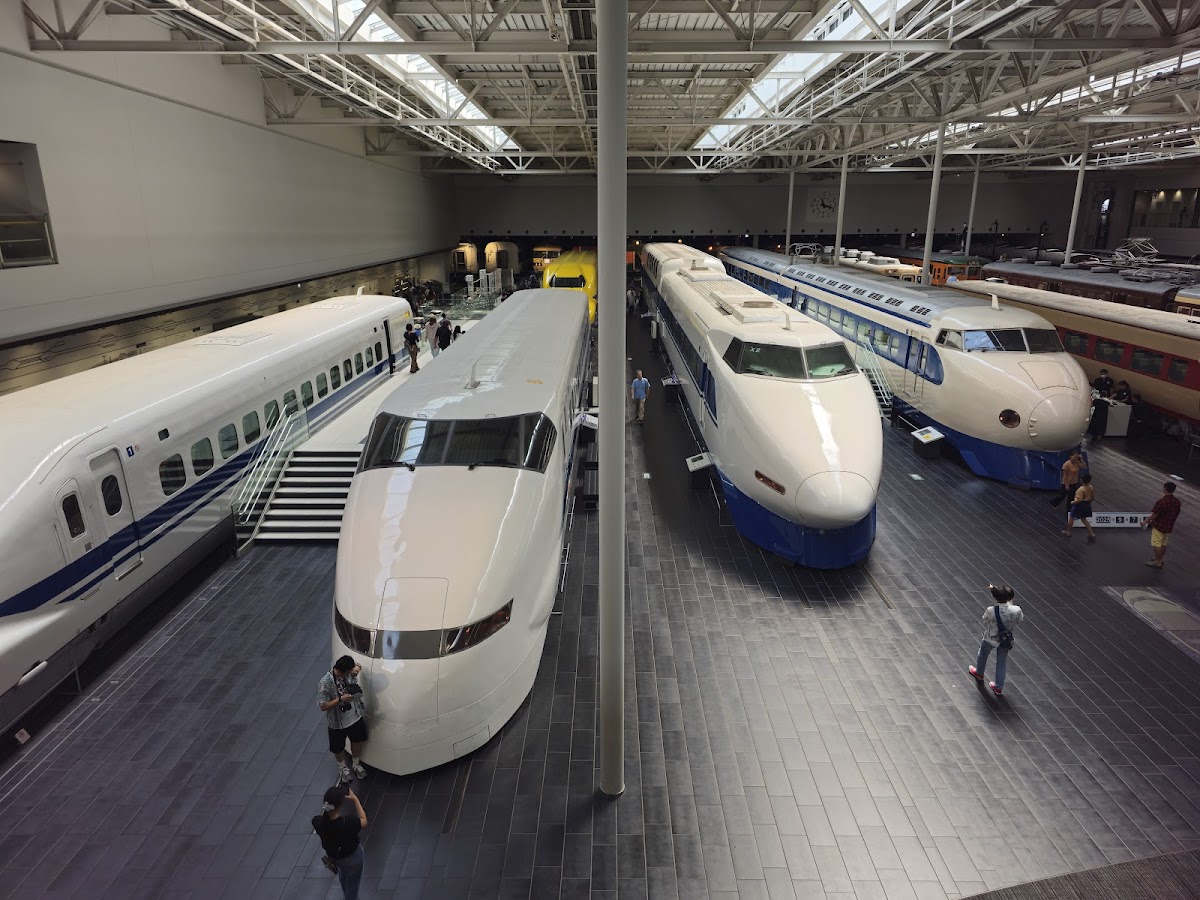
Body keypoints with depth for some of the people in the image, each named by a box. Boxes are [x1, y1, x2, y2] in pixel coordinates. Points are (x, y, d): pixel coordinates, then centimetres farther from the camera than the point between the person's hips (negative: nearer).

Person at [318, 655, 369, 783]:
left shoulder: (349, 673, -16)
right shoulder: (325, 683, -31)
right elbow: (323, 706, -23)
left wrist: (356, 670, -12)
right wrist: (340, 699, -34)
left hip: (355, 717, 4)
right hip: (338, 723, -4)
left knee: (357, 741, 24)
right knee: (338, 748, 21)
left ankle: (356, 764, 51)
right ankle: (342, 767, 51)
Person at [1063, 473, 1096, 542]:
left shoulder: (1081, 489, -28)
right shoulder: (1091, 488, -4)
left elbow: (1079, 500, -32)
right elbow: (1093, 497, 7)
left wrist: (1073, 502, -15)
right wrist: (1088, 502, 21)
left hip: (1079, 505, -7)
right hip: (1087, 505, 7)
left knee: (1071, 518, 13)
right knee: (1084, 519, 21)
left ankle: (1068, 532, 26)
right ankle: (1091, 533, 13)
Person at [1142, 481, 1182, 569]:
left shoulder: (1161, 501, -25)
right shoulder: (1177, 502, -2)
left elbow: (1154, 515, -20)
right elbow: (1176, 515, 9)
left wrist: (1146, 522, -8)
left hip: (1159, 526, -7)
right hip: (1169, 527, 7)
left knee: (1157, 544, 3)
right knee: (1164, 544, 18)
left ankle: (1157, 562, 10)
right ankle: (1160, 560, 30)